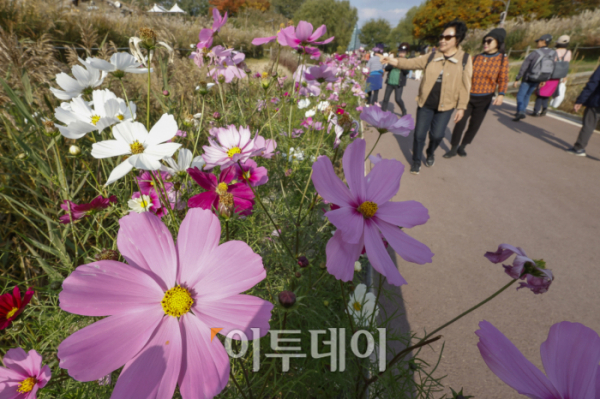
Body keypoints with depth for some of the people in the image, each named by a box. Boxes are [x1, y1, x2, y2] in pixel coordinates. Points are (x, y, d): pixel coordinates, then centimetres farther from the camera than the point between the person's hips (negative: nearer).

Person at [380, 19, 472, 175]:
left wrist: (462, 107, -4)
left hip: (445, 106, -1)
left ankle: (430, 154, 34)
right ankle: (416, 161, 22)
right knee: (419, 134, 2)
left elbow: (465, 86, -2)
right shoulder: (431, 57, 3)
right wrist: (395, 61, -18)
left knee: (436, 135, 0)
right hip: (425, 104, 1)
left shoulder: (465, 59, -2)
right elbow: (411, 63, -3)